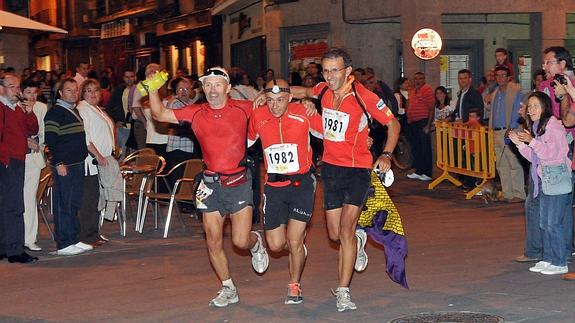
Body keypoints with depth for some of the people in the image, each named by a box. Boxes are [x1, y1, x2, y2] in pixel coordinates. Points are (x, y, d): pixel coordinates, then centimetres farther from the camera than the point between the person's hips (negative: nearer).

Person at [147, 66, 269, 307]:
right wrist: (153, 89, -2)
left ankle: (255, 243, 31)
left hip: (238, 181, -3)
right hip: (211, 184, 3)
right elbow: (160, 114, 9)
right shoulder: (195, 113, 3)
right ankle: (228, 289, 22)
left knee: (240, 241, -6)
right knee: (213, 242, 5)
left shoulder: (242, 109, -3)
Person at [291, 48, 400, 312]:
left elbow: (393, 123, -4)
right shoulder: (324, 90, -2)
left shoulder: (364, 97, -16)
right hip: (330, 168, 5)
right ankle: (357, 240, 44)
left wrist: (386, 155, -17)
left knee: (346, 229, -14)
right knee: (335, 234, 9)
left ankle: (343, 291, -8)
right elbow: (304, 92, 22)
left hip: (357, 169, -5)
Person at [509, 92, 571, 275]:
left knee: (554, 222, -8)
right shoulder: (535, 127, 17)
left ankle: (560, 263, -2)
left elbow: (552, 153, -17)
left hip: (557, 178, -9)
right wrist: (519, 143, 6)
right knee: (543, 222, 11)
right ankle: (548, 259, 18)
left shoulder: (553, 125, -10)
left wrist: (532, 141, -21)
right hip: (543, 179, 9)